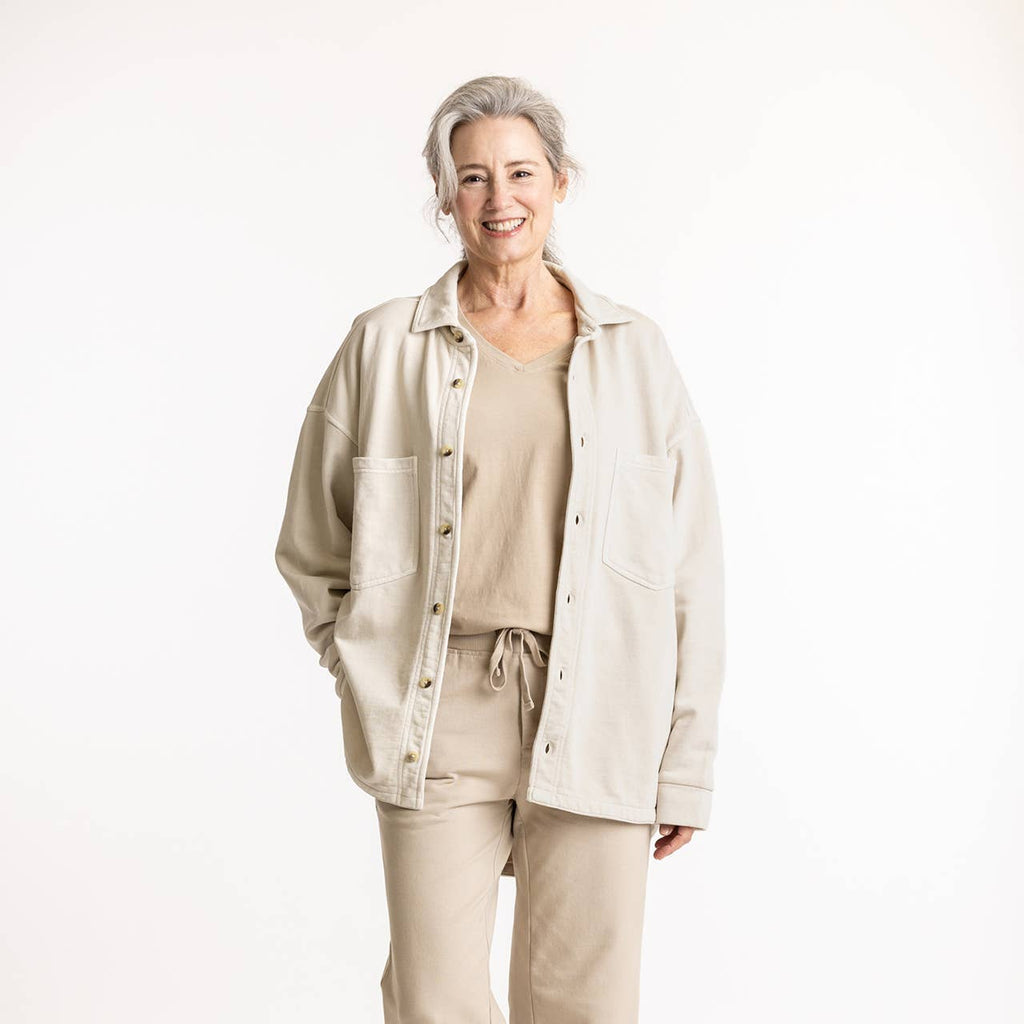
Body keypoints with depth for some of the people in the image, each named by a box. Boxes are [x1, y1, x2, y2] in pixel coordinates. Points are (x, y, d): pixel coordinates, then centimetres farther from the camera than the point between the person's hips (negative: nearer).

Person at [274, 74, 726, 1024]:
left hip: (595, 713, 1)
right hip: (440, 718, 0)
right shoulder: (384, 344, 5)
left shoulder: (634, 350, 6)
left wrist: (686, 764, 2)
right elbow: (310, 545, 15)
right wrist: (362, 676, 6)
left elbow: (691, 567, 5)